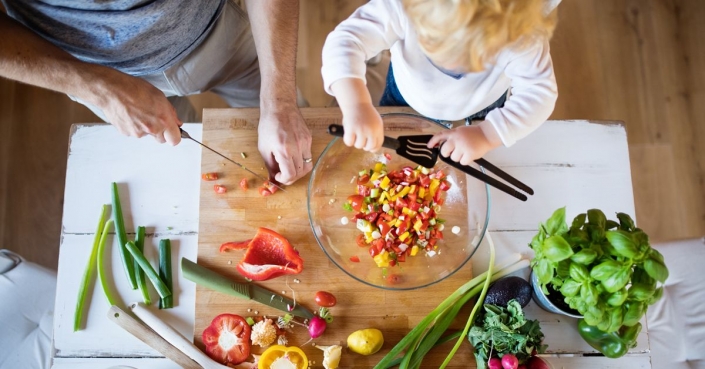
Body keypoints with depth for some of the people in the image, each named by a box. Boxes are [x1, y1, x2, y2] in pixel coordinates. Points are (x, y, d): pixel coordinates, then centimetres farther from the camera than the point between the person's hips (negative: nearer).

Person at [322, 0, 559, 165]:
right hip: (407, 99, 0)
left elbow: (539, 93, -34)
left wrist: (488, 134, -50)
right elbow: (345, 41, -47)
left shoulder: (522, 38, -40)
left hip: (481, 113, 1)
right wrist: (356, 105, -65)